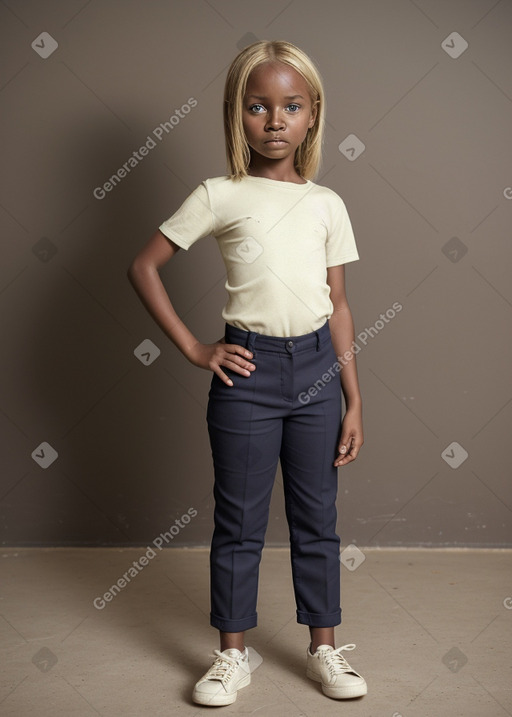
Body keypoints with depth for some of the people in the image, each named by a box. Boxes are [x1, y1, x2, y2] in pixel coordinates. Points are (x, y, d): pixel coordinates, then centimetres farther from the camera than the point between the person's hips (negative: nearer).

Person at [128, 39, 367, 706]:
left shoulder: (327, 203, 6)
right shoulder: (219, 196, -2)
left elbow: (338, 305, 8)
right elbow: (144, 267, 0)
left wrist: (354, 401, 6)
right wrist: (193, 348, -4)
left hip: (317, 365, 3)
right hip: (248, 368, -2)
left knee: (317, 519, 12)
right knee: (240, 521, 9)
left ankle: (323, 647, 29)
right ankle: (233, 656, 24)